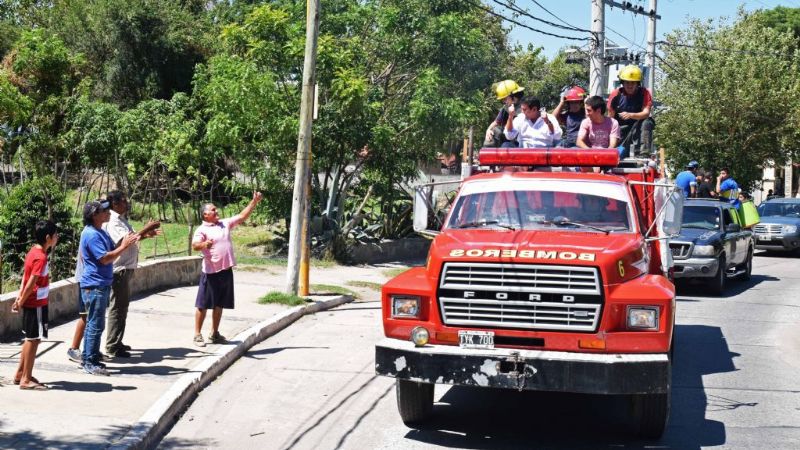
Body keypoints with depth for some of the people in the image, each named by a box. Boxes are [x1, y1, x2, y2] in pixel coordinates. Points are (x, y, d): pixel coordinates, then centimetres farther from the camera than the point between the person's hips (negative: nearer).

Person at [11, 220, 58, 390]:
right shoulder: (41, 257, -21)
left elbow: (26, 276, 10)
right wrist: (21, 302, -12)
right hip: (36, 304, -9)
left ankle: (20, 374, 24)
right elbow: (31, 283, -22)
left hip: (31, 303, 9)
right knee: (33, 339, -3)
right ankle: (26, 380, 1)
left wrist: (20, 297, 8)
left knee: (30, 339, 17)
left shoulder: (34, 251, 8)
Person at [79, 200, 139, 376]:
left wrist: (125, 242, 6)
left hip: (102, 284, 11)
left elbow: (111, 250, 19)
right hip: (95, 286, -11)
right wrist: (124, 246, -20)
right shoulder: (91, 234, -19)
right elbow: (105, 258, -24)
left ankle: (89, 359, 23)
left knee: (93, 324, 15)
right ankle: (90, 363, -3)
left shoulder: (100, 232, 14)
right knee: (96, 325, -7)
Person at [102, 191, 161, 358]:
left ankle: (116, 342, 25)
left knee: (122, 306, 16)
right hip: (119, 269, -10)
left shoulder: (121, 219, 13)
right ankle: (112, 346, 0)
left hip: (126, 268, 10)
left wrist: (146, 235, 11)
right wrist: (145, 229, -24)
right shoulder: (112, 221, -17)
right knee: (117, 307, -5)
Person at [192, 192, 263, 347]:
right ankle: (197, 335, 6)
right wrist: (204, 244, -46)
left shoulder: (225, 224, 13)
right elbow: (195, 245, -24)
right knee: (203, 305, 0)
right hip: (210, 272, -6)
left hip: (226, 271, 6)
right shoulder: (202, 230, -8)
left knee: (219, 305, 14)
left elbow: (242, 216, 18)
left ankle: (214, 334, 24)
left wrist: (254, 202, 13)